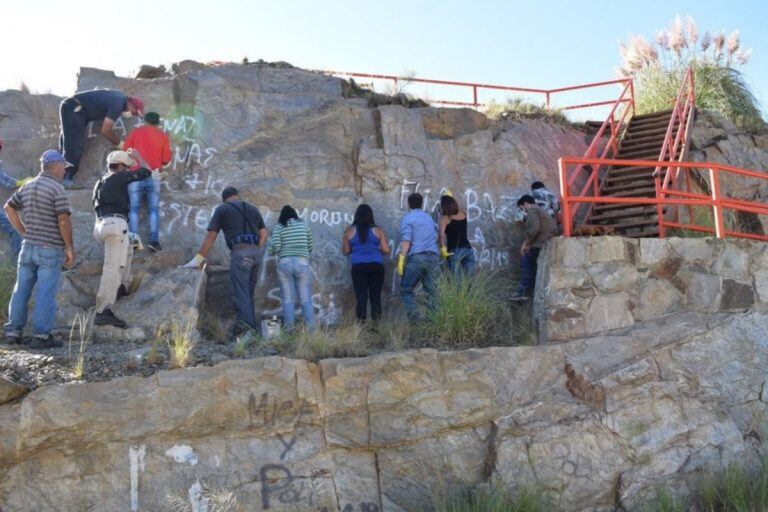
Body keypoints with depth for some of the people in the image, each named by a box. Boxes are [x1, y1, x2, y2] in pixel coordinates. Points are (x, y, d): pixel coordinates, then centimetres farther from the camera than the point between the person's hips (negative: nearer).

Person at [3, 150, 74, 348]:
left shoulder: (27, 187, 11)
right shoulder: (56, 188, -12)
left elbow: (9, 207, 18)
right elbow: (64, 220, -18)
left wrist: (24, 232, 17)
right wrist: (69, 247, -10)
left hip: (28, 247, 7)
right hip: (50, 250, -7)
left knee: (21, 290, 12)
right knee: (45, 294, -3)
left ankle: (13, 331, 18)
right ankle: (41, 336, -2)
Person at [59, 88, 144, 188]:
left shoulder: (120, 97, 9)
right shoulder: (118, 104, -19)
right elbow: (105, 130, -19)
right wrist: (119, 144, -3)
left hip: (69, 106, 10)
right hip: (74, 109, -10)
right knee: (75, 144, -15)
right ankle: (66, 178, -19)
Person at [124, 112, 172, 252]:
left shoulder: (135, 132, 8)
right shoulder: (163, 136, 8)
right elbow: (166, 159, 5)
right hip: (154, 176, 0)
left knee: (134, 208, 2)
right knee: (154, 209, 1)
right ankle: (154, 240, -10)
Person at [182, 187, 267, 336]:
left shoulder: (222, 209, 9)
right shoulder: (252, 208, 22)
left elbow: (211, 236, 3)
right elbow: (263, 234, 17)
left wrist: (198, 259, 4)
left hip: (240, 252, -5)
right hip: (256, 252, 5)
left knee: (240, 292, -9)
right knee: (248, 292, 13)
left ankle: (244, 326, -22)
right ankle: (252, 326, 11)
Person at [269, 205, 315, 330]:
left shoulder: (279, 227, 5)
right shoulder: (304, 225, 11)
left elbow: (275, 247, -6)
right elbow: (310, 247, 14)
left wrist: (271, 251, 16)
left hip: (284, 264, -1)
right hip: (302, 263, 1)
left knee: (288, 299, 4)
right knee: (306, 298, 4)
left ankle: (289, 329, 3)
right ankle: (311, 328, 1)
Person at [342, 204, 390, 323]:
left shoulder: (349, 232, 6)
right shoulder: (378, 230, 5)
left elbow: (345, 251, 8)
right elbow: (386, 250, 2)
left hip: (358, 267, 0)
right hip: (376, 266, 0)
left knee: (361, 296, -1)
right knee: (376, 296, 5)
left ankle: (361, 321, -8)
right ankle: (376, 321, 1)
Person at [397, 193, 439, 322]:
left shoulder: (408, 218, 3)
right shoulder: (429, 218, 24)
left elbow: (406, 240, -9)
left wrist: (401, 259, -12)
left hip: (416, 257, -5)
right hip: (433, 257, 5)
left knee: (406, 289, 1)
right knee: (430, 291, 5)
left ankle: (413, 314, -19)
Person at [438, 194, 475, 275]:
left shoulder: (444, 218, -3)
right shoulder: (463, 213, 12)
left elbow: (441, 233, -21)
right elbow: (458, 208, 38)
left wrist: (443, 249, -21)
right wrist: (450, 198, 50)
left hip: (454, 251, -5)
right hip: (468, 249, 5)